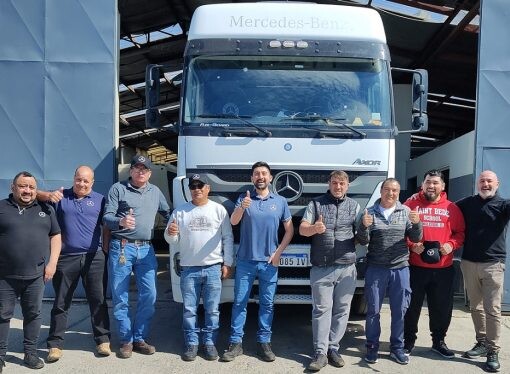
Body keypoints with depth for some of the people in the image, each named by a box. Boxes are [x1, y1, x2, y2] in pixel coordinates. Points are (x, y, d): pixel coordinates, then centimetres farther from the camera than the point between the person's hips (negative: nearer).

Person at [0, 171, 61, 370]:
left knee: (33, 314, 9)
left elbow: (55, 236, 10)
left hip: (36, 274, 2)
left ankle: (30, 353, 20)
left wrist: (52, 263, -1)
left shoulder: (45, 209, 9)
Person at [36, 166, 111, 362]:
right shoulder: (61, 196, 7)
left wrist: (106, 250, 2)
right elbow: (36, 194, -2)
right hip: (66, 258, 0)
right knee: (61, 303, 7)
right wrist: (49, 195, -23)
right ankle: (55, 344, 15)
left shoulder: (99, 199, 9)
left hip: (93, 257, 0)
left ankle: (103, 340, 15)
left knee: (98, 300, 5)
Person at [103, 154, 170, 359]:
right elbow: (106, 217, -5)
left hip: (146, 249, 4)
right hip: (121, 247, -3)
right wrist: (120, 221, -26)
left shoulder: (155, 192, 15)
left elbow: (168, 213, 26)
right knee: (120, 297, 1)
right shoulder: (118, 189, 2)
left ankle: (139, 338, 14)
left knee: (149, 295, 1)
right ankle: (126, 340, 13)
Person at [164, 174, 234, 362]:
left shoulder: (219, 210, 4)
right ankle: (191, 343, 17)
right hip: (189, 269, 1)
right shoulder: (180, 211, 6)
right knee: (189, 310, 5)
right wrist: (170, 234, -16)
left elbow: (228, 238, 5)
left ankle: (210, 343, 17)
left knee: (212, 309, 5)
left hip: (213, 268, -1)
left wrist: (227, 263, 0)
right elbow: (173, 240, 8)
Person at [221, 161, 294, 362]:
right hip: (245, 261, -1)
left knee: (267, 304, 8)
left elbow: (289, 229, 7)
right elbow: (233, 222, -14)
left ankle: (264, 342, 19)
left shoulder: (280, 201, 3)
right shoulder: (243, 199, 0)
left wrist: (278, 252, -2)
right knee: (239, 302, 4)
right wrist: (242, 208, -35)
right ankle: (236, 342, 12)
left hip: (269, 263, 1)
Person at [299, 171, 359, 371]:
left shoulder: (354, 206, 12)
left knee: (342, 310, 6)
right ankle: (320, 353, 4)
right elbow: (302, 229, -2)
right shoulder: (316, 204, 6)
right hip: (321, 268, -2)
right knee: (321, 309, 0)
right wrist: (314, 228, -24)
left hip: (347, 268, 2)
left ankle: (333, 348, 17)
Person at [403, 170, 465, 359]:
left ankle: (438, 341, 31)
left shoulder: (452, 208, 6)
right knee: (412, 305, 8)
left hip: (443, 268, 2)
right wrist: (411, 245, -15)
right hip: (415, 266, -2)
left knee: (442, 307, 13)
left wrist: (451, 244, -9)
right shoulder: (411, 204, -1)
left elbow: (460, 232, 9)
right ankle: (408, 340, 24)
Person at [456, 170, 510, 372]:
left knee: (492, 309, -3)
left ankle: (493, 351, 5)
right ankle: (482, 343, 26)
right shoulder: (467, 203, 10)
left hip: (493, 264, -4)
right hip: (469, 263, 4)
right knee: (475, 306, 13)